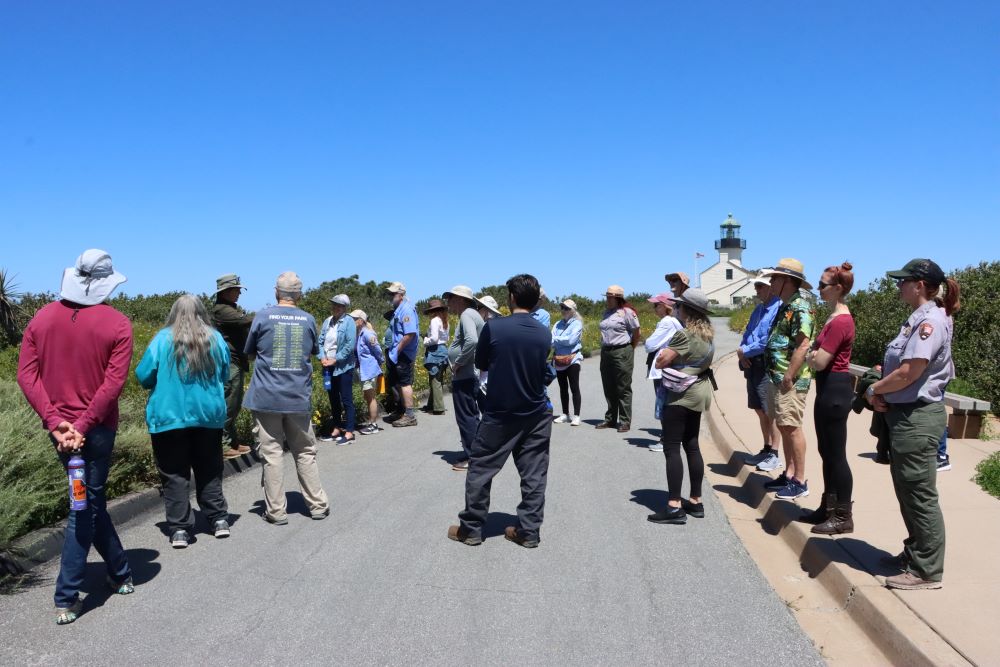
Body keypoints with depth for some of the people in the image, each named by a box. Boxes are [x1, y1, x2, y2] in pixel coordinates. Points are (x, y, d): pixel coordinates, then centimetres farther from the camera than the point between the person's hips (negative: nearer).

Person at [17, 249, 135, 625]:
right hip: (97, 430, -4)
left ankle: (120, 574, 30)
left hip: (58, 429, 4)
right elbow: (113, 383, -17)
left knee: (91, 500, 18)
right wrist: (82, 426, -15)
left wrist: (55, 421, -8)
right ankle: (66, 599, 7)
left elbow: (27, 375, -4)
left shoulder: (42, 318, 3)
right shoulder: (117, 324, -9)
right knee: (85, 508, 6)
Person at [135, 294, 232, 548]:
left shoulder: (163, 339, -8)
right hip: (209, 416, 3)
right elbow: (225, 376, 11)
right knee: (209, 470, 17)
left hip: (169, 418, -3)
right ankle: (219, 519, 19)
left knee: (174, 475, 5)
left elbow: (143, 376, -4)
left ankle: (179, 529, 3)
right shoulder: (216, 339, 1)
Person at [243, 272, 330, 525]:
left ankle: (276, 510, 6)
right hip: (299, 398, 2)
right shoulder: (308, 319, 2)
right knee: (305, 452, 13)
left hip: (266, 397, -2)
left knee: (271, 453, 4)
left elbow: (249, 350, 7)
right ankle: (318, 505, 16)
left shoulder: (263, 316, -4)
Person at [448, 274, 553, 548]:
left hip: (499, 414, -3)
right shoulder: (544, 333, -2)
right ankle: (529, 531, 12)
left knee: (480, 469, 9)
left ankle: (471, 528, 17)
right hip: (536, 414, 3)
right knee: (534, 474, 9)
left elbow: (480, 364, 0)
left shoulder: (493, 327, -13)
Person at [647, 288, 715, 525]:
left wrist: (667, 350, 0)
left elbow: (660, 362, -19)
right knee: (692, 446, 14)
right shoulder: (708, 333, 10)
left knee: (672, 448, -7)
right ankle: (695, 502, 19)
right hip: (698, 391, 9)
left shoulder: (684, 334, -19)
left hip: (681, 394, -9)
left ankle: (674, 507, -10)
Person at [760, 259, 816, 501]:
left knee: (792, 428, -5)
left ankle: (800, 482, 2)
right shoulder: (786, 306, 16)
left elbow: (803, 346, -22)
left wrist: (788, 377, -22)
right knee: (784, 427, 14)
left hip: (790, 380, -10)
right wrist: (777, 377, 17)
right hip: (777, 377, 10)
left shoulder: (800, 307, -15)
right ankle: (789, 474, 23)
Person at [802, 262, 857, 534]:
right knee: (827, 452, 17)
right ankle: (829, 508, 27)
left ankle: (843, 517, 8)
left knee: (836, 454, -2)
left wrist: (808, 355, -1)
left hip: (835, 390, -11)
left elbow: (819, 362, -21)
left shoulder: (840, 321, -20)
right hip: (829, 388, 11)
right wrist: (812, 353, -6)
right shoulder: (836, 317, 13)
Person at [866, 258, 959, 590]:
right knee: (906, 491, 20)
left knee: (920, 495, -1)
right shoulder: (918, 319, 12)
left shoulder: (930, 320, -18)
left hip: (917, 418, -10)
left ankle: (927, 570, 9)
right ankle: (915, 553, 33)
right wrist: (882, 394, 0)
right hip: (905, 414, 10)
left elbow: (908, 373, -24)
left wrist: (874, 390, -9)